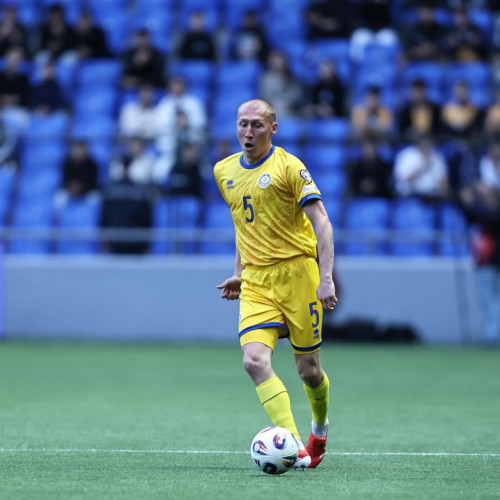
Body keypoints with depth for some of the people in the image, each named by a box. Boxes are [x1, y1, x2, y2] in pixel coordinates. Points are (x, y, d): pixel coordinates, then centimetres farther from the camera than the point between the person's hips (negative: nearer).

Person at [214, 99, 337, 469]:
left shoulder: (289, 166, -7)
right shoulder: (224, 171, 11)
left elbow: (321, 223, -11)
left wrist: (326, 277, -20)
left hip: (298, 274, -4)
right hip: (256, 282, 4)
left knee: (308, 370, 3)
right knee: (255, 361, -19)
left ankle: (320, 427, 36)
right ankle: (295, 448, -23)